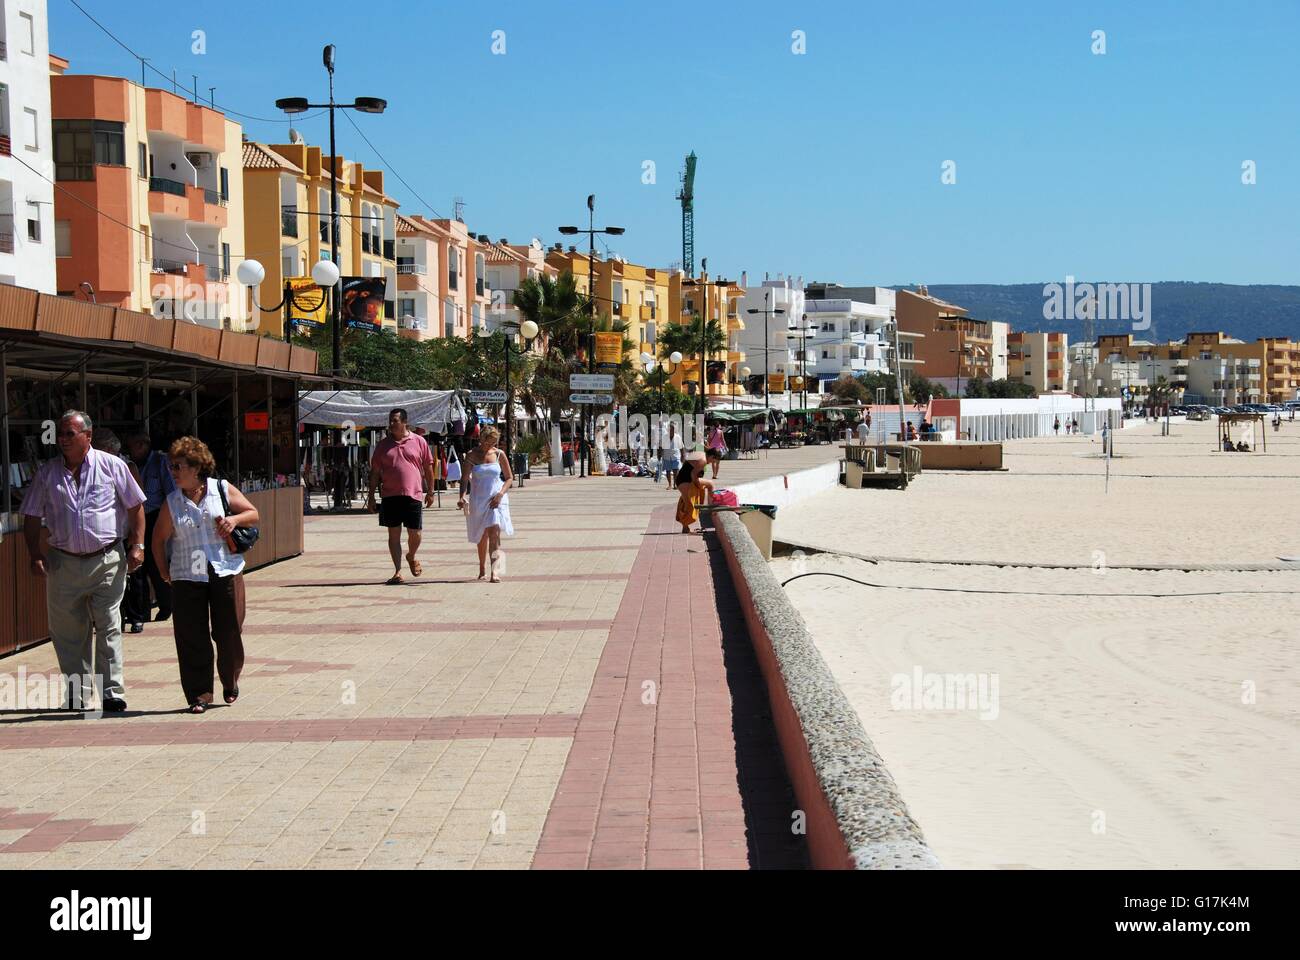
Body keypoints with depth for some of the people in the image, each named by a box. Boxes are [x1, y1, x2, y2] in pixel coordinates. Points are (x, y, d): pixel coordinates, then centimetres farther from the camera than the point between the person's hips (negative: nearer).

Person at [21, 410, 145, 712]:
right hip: (64, 563, 3)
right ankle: (76, 693, 18)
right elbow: (31, 517, 10)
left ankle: (112, 691, -2)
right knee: (67, 631, 6)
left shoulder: (112, 466, 1)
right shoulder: (47, 472, 7)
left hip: (107, 560, -3)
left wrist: (137, 545, -3)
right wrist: (35, 554, -1)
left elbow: (135, 507, 6)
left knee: (108, 627, -5)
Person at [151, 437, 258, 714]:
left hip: (226, 572, -1)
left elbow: (253, 514, 11)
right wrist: (165, 573, 7)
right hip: (187, 577, 1)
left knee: (229, 633, 2)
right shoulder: (172, 503, 6)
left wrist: (235, 519, -8)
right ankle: (199, 694, 5)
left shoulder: (223, 490, 4)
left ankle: (230, 683, 27)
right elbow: (158, 540, 14)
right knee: (192, 638, -3)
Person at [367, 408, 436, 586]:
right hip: (390, 496, 1)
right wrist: (371, 496, 6)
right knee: (394, 534, 2)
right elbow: (375, 472, 10)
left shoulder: (419, 441, 4)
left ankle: (411, 557, 33)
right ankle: (397, 571, 8)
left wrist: (430, 492, 7)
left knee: (415, 534, 2)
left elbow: (428, 468, 9)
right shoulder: (383, 445, 8)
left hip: (413, 495, -1)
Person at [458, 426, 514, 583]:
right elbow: (464, 478, -6)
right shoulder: (472, 455, -3)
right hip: (478, 500, 1)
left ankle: (495, 573, -24)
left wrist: (500, 494, -9)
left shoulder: (499, 455, 0)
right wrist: (463, 496, -23)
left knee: (494, 534, -16)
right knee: (482, 536, 14)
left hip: (496, 500, -1)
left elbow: (509, 477, 6)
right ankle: (482, 569, 33)